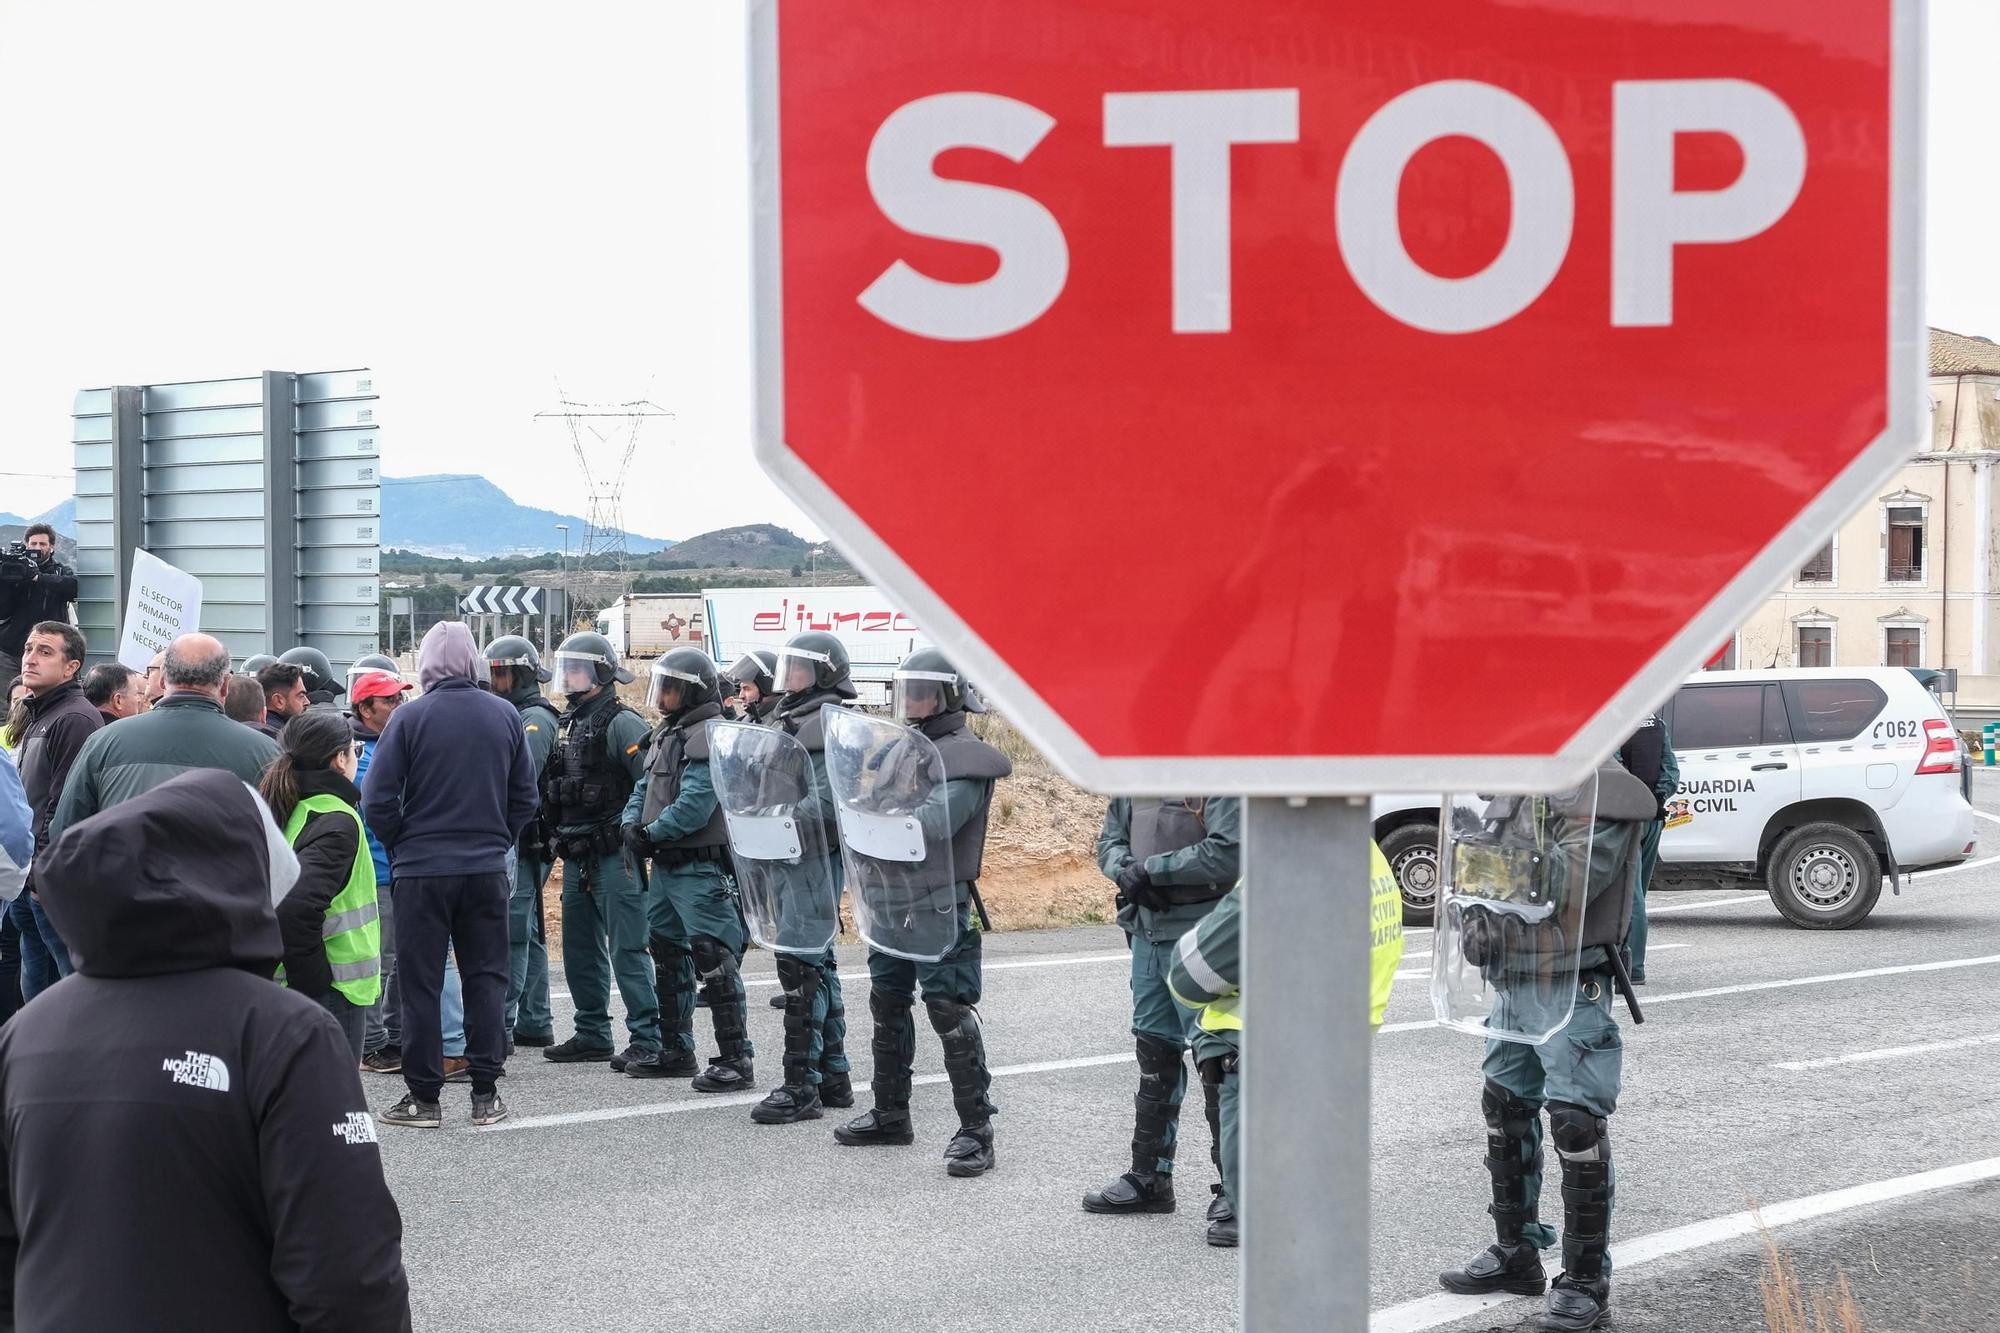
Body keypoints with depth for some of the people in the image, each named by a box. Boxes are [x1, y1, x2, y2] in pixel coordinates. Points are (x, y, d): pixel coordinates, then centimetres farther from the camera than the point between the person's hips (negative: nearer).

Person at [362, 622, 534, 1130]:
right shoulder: (504, 716, 2)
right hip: (488, 868, 3)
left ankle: (423, 1096, 7)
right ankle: (485, 1094, 11)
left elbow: (377, 800, -9)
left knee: (420, 982, 5)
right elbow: (525, 796, 9)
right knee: (486, 977, 10)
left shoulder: (410, 716, -9)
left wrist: (399, 845, 6)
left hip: (422, 869, -3)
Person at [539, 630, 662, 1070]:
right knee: (580, 950, 14)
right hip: (578, 860, 9)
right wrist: (561, 836, 18)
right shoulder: (573, 724, 16)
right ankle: (592, 1035, 23)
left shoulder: (622, 724, -12)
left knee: (627, 949, -8)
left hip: (614, 857, -9)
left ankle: (647, 1038, -5)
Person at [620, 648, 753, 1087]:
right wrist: (632, 823, -2)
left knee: (714, 961, -11)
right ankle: (676, 1051, 28)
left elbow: (695, 804, -24)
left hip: (701, 868, -10)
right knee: (668, 957, 17)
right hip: (665, 866, 11)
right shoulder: (667, 734, 16)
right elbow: (644, 788, 18)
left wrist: (652, 833, -13)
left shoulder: (711, 737, -16)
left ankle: (736, 1059, -8)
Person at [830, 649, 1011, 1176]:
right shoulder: (897, 747, 15)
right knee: (887, 1007, 17)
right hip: (890, 905, 9)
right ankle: (890, 1114, 30)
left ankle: (975, 1129, -4)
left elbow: (931, 825, -24)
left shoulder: (966, 758, -12)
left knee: (952, 1016, -8)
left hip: (939, 909, -9)